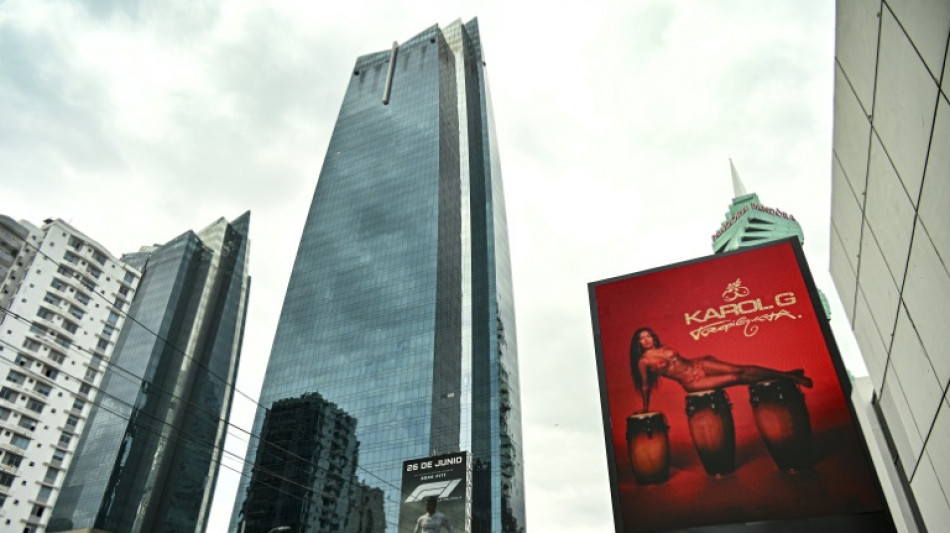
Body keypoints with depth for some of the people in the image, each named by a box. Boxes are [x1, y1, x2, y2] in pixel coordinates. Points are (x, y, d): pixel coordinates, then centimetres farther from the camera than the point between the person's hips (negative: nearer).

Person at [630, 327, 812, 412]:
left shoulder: (665, 348, 5)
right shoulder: (643, 361, -10)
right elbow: (645, 385, -3)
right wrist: (646, 407, 3)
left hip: (697, 366, 5)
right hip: (692, 383, -5)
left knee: (739, 369, -8)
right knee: (734, 378, -14)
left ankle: (786, 375, 0)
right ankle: (781, 378, -3)